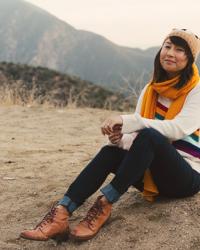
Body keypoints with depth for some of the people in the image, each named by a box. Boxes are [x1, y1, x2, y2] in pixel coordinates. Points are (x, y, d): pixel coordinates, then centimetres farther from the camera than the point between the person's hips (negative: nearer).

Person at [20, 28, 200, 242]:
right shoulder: (151, 90, 9)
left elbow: (179, 128, -24)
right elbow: (137, 136, 4)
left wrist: (127, 121, -31)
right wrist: (122, 139, -22)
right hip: (155, 175, 5)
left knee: (149, 136, -33)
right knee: (112, 152, -23)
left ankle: (104, 205, -32)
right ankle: (61, 213, -35)